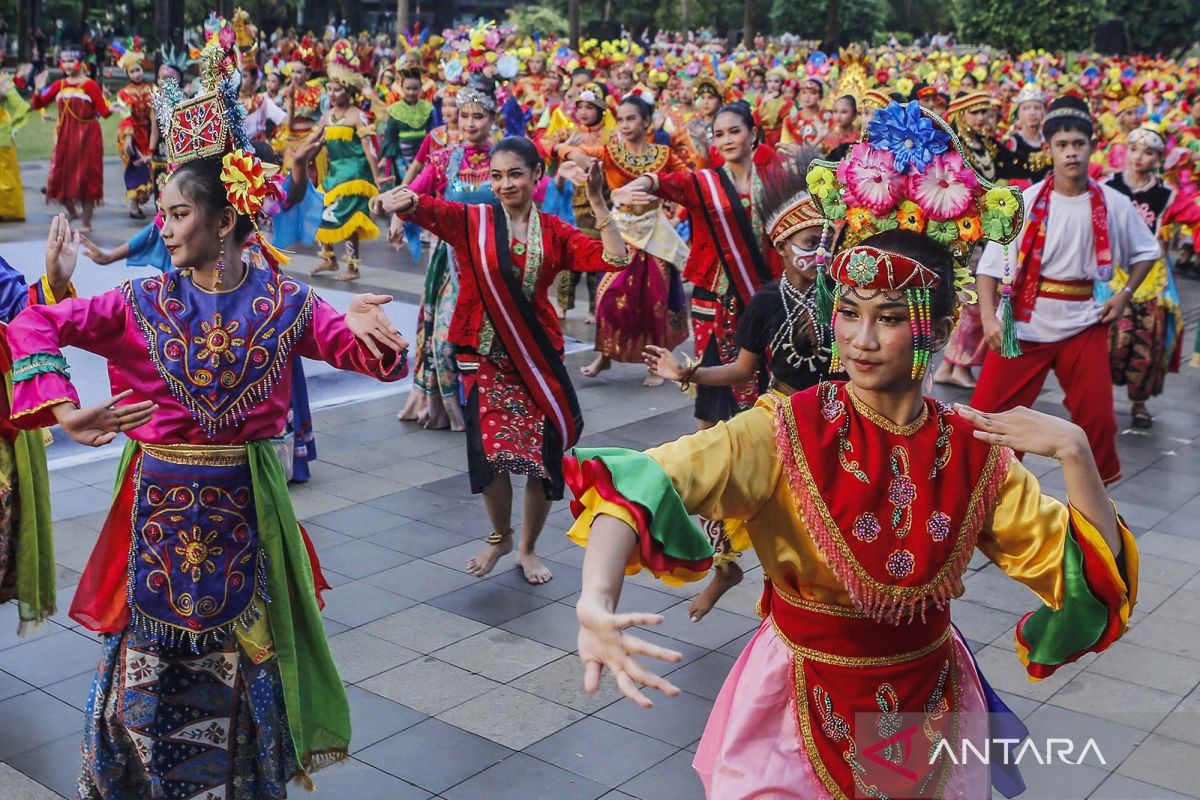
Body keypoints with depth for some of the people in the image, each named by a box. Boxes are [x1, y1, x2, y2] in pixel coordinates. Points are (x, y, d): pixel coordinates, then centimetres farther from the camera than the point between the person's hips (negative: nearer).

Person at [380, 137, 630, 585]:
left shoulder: (554, 232, 4)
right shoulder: (470, 221, 0)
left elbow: (615, 259, -6)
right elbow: (422, 207, -17)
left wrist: (597, 202, -10)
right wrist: (402, 201, -40)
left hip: (538, 358, 2)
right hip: (484, 356, -1)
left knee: (546, 455, 3)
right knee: (491, 451, -5)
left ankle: (528, 548, 28)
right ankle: (500, 536, 27)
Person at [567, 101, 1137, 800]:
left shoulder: (976, 451, -10)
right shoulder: (786, 432, -20)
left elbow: (1092, 575, -9)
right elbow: (643, 484, -35)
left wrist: (1074, 453, -23)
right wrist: (598, 601, -52)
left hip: (930, 710, 3)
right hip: (805, 710, -3)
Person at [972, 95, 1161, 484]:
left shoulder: (1113, 204, -2)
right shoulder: (1025, 202, -9)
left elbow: (1146, 252, 14)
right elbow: (990, 265, -11)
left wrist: (1124, 295, 0)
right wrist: (989, 318, -23)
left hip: (1083, 323, 2)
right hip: (1024, 321, -2)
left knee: (1097, 416, 8)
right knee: (987, 412, -3)